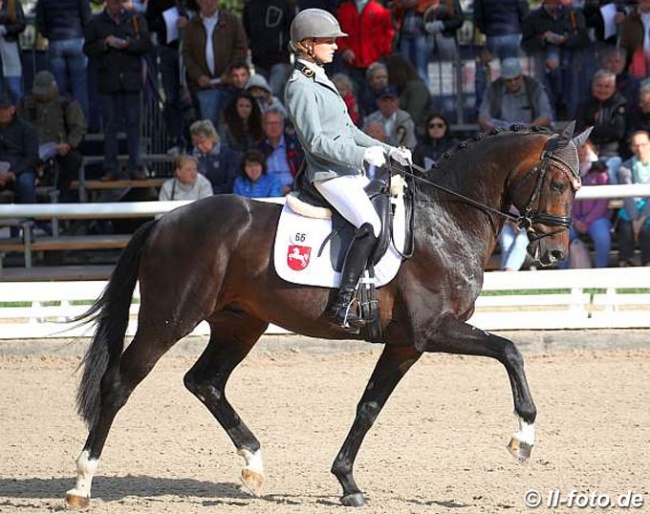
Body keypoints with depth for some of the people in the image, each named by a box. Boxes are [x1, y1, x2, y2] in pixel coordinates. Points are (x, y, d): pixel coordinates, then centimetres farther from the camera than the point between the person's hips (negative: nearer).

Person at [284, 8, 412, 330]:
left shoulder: (321, 83, 20)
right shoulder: (300, 87, -10)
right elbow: (314, 141, -18)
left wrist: (389, 151, 13)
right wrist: (362, 156, -19)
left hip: (350, 172, 10)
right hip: (329, 174, -10)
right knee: (371, 225, -28)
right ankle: (341, 305, -30)